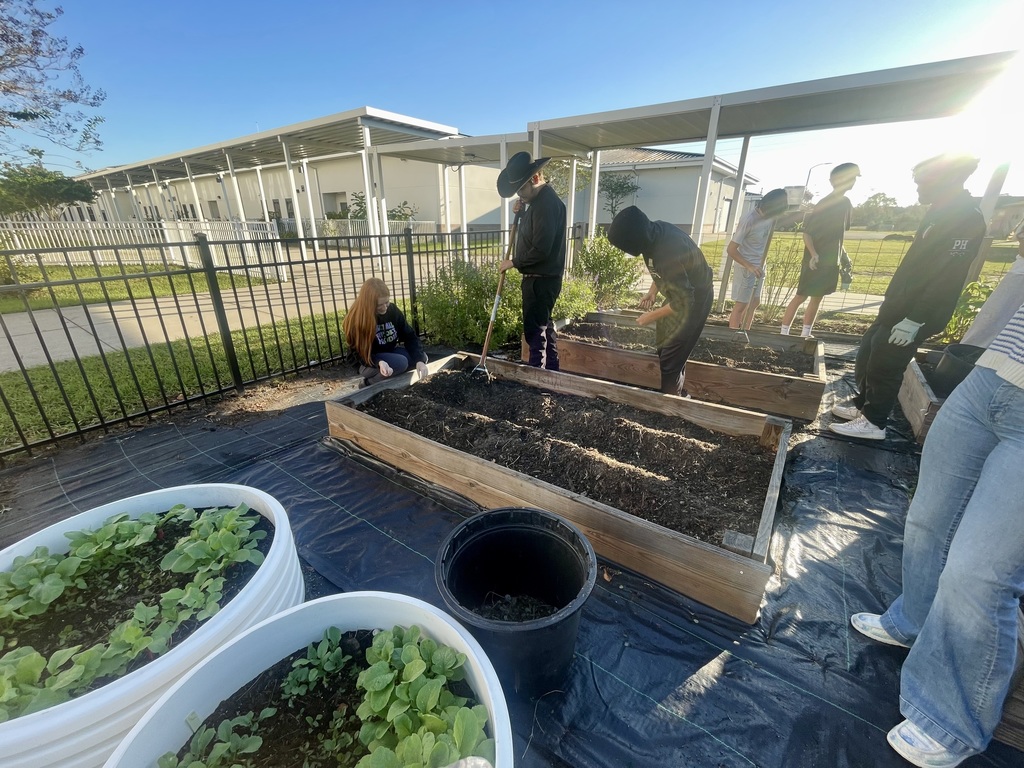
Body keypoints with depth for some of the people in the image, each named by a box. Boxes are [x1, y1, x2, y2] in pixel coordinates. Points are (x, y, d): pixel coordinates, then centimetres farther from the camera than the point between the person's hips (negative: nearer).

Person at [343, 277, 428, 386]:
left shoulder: (393, 310, -11)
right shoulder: (356, 320, -23)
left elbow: (409, 336, -10)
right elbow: (358, 353, -19)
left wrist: (419, 360, -26)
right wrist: (379, 362, -39)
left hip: (390, 352, 6)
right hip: (367, 362, -5)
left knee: (421, 356, -12)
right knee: (400, 363, -31)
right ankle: (369, 383, -9)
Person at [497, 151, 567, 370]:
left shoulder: (548, 203, -18)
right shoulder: (539, 200, 14)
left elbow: (541, 249, -24)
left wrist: (513, 262, -11)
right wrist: (520, 213, 6)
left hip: (542, 279, -11)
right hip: (539, 277, 11)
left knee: (534, 330, -6)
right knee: (544, 326, 16)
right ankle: (551, 372, 27)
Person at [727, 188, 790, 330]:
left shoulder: (769, 216, -2)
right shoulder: (748, 220, -23)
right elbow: (731, 249, -23)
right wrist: (750, 266, -26)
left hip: (759, 266, 8)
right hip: (746, 268, -8)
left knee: (754, 302, 13)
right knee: (741, 305, -6)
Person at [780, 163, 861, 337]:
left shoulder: (846, 204, 11)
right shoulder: (824, 204, -13)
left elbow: (838, 234, 20)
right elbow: (807, 233, -16)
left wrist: (843, 256, 17)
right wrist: (813, 254, -28)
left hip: (831, 261, 8)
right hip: (815, 261, -8)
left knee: (817, 298, 10)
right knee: (801, 297, -7)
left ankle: (805, 334, 16)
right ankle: (784, 333, -1)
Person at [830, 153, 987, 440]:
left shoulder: (966, 220, -17)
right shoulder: (941, 213, 14)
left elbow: (947, 278, -23)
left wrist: (914, 320, -25)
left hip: (912, 316, -9)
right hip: (897, 307, 10)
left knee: (883, 365, -2)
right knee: (867, 355, 15)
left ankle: (874, 422, 12)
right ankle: (862, 404, 30)